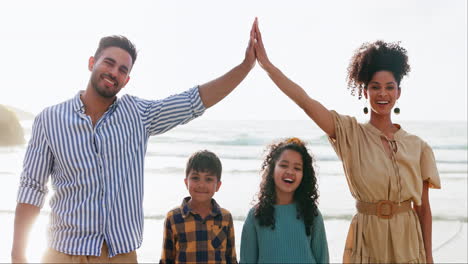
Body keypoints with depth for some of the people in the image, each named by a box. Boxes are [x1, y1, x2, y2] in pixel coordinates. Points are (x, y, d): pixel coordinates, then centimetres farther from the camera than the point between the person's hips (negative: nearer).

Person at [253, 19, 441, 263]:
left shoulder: (417, 146, 1)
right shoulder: (351, 134, -4)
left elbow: (423, 207, 5)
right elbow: (305, 101, -15)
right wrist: (266, 63, -20)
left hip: (408, 241, 2)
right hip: (367, 239, -2)